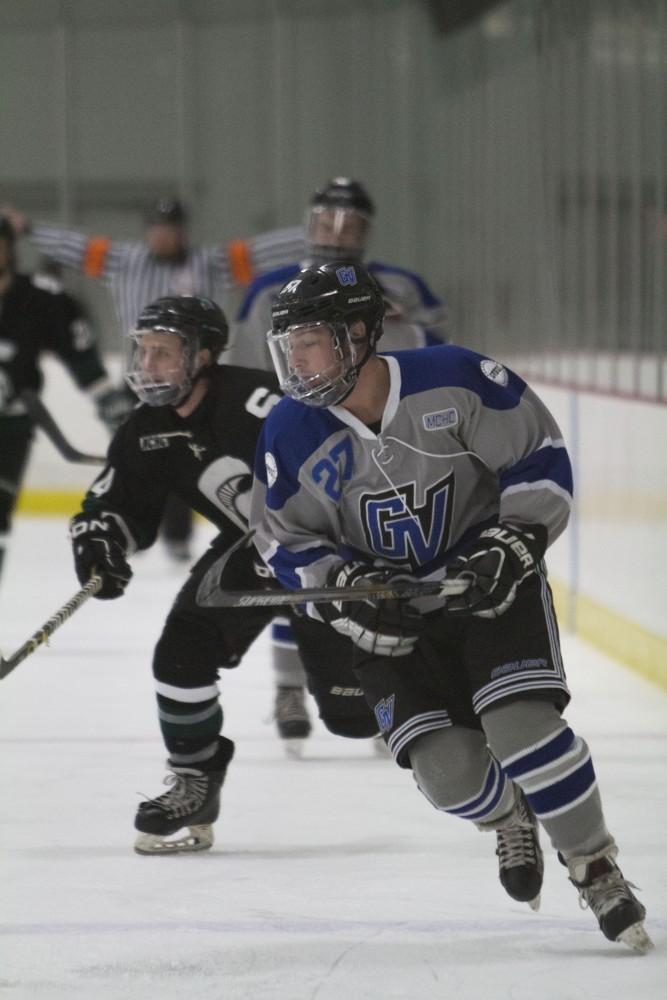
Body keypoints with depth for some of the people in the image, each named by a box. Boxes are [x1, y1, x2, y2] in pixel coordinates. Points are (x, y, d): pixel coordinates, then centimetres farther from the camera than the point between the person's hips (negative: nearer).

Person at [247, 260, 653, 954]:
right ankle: (510, 820, 25)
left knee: (521, 726, -21)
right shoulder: (290, 435, -11)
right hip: (389, 615, 2)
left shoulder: (455, 380, -18)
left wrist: (514, 542, -17)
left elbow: (540, 457, -8)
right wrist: (350, 588, -17)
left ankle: (593, 866, -2)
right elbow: (288, 545, -1)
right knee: (445, 766, -11)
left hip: (492, 583, -2)